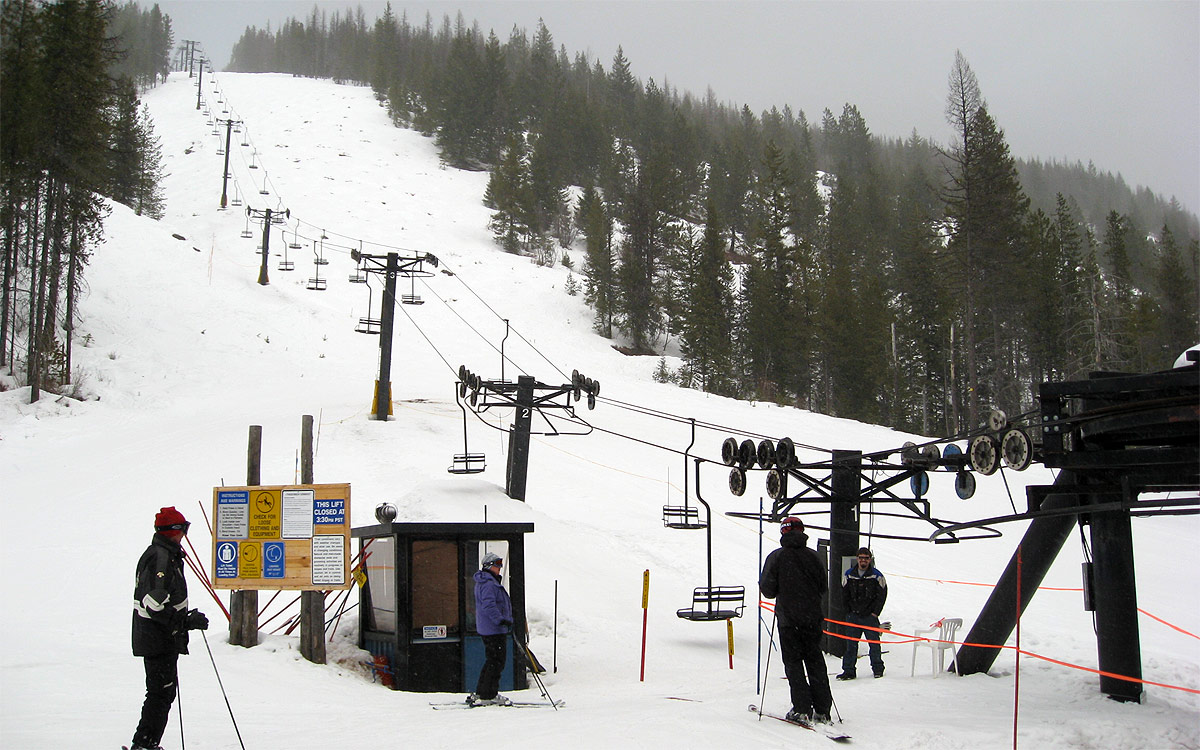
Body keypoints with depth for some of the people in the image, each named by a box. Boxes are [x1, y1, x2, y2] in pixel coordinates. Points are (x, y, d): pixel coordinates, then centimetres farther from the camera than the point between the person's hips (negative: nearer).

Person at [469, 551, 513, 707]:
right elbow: (488, 606, -27)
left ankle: (480, 694, 23)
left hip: (487, 628, 11)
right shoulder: (489, 584, -17)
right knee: (496, 662, -6)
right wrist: (501, 620, -30)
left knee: (491, 661, 18)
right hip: (494, 630, -11)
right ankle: (488, 696, -3)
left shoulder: (482, 582, 18)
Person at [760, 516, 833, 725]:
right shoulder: (813, 556, 1)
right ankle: (822, 710, 7)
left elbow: (768, 590, -7)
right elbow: (823, 588, 5)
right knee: (815, 661, 10)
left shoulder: (776, 557, -7)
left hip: (788, 618, -3)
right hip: (813, 617, 3)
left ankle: (802, 709, -1)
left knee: (793, 662, 5)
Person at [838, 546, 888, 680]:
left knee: (874, 643, 4)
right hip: (853, 616, 2)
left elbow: (882, 595, 1)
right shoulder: (848, 575, 5)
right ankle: (849, 670, 4)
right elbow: (845, 595, 11)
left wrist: (875, 613, -4)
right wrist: (849, 611, 6)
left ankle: (877, 668, 19)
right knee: (851, 644, 0)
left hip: (870, 616, -2)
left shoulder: (877, 576, -1)